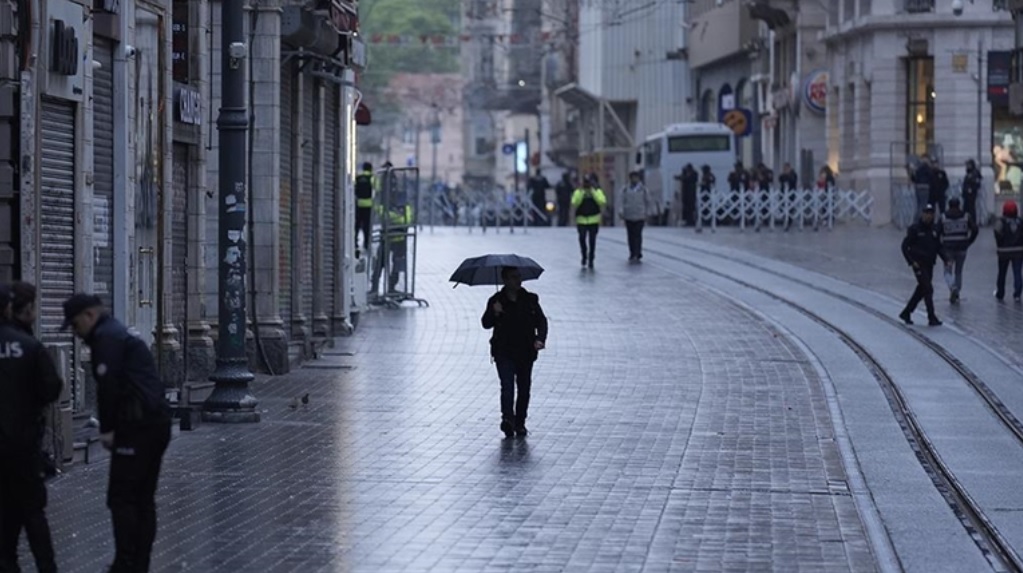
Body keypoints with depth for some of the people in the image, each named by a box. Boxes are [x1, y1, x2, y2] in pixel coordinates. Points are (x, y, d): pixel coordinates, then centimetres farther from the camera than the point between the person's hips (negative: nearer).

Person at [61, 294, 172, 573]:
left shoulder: (106, 337, -8)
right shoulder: (121, 334, 24)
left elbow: (108, 386, -17)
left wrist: (107, 429, -10)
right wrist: (114, 427, 14)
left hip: (137, 427, -10)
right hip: (158, 424, 10)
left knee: (121, 498, -8)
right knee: (143, 498, 11)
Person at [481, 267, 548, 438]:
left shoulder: (530, 300, 5)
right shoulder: (496, 301, -1)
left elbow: (541, 321, 2)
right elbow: (486, 324, -7)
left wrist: (540, 339, -16)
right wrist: (494, 313, -28)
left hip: (526, 352, 3)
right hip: (504, 352, -3)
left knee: (524, 388, 7)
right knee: (507, 385, -17)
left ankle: (520, 423, 17)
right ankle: (507, 418, -24)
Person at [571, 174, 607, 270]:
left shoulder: (597, 191, 3)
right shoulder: (578, 192, 3)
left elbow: (602, 202, -14)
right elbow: (574, 203, -12)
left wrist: (593, 191, -17)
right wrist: (581, 193, -19)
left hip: (594, 220, 0)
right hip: (581, 220, 0)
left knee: (592, 240, 1)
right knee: (582, 238, -11)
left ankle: (591, 260, 13)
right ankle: (584, 256, 15)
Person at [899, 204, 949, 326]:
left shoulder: (933, 230, 9)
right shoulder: (914, 229, -9)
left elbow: (939, 247, 15)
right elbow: (905, 246, -8)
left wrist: (946, 259, 0)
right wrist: (911, 261, -16)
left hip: (929, 265, 7)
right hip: (919, 265, -7)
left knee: (921, 290, 12)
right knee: (928, 289, -12)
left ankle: (906, 313, 25)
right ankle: (932, 318, -11)